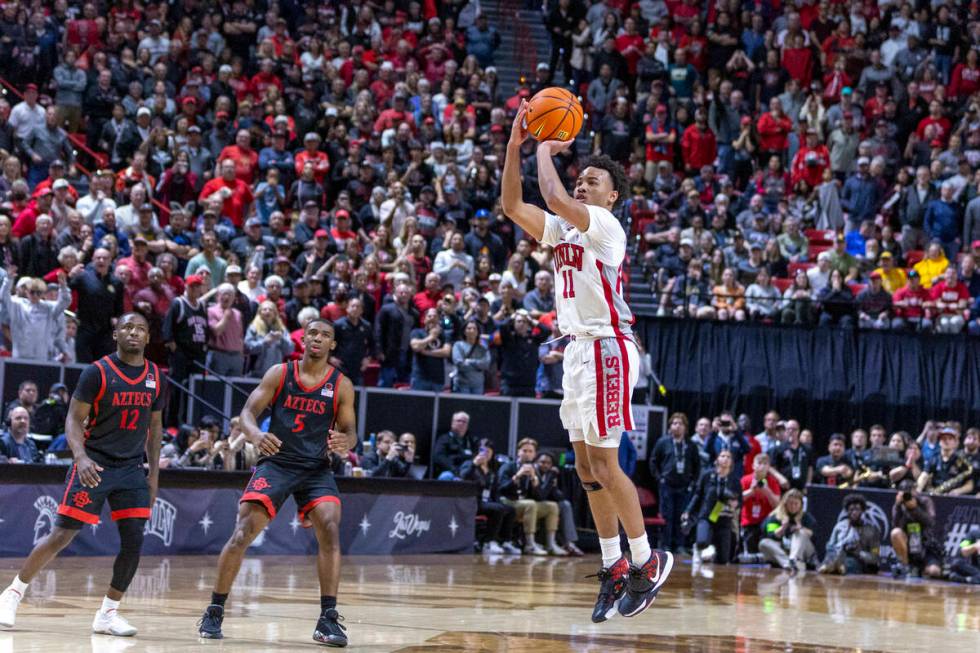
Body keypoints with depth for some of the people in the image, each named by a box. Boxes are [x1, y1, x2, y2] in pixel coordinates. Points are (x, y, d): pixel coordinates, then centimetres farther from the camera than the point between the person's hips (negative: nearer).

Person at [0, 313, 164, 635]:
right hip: (95, 465, -4)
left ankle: (108, 614, 5)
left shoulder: (155, 378, 5)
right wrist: (81, 458, -26)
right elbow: (74, 419, -10)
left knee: (133, 541, -6)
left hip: (132, 469, 4)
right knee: (62, 536, -5)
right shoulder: (97, 372, -10)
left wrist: (154, 471, 10)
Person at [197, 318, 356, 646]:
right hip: (276, 462, -1)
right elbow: (248, 412, -4)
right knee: (242, 534, -11)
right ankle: (214, 612, 2)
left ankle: (328, 619, -15)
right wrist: (256, 434, -27)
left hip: (316, 469, 1)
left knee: (330, 530, -20)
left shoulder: (341, 385, 0)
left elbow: (349, 431, 3)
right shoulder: (280, 373, -1)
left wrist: (345, 443, -23)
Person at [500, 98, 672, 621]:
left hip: (607, 348, -9)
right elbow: (512, 205, 9)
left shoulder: (606, 226, -10)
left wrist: (545, 152, -9)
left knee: (603, 464, -9)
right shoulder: (563, 229, 15)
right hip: (578, 348, 9)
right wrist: (515, 145, 1)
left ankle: (647, 562, 0)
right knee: (587, 468, 8)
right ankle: (614, 568, 14)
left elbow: (554, 198, -26)